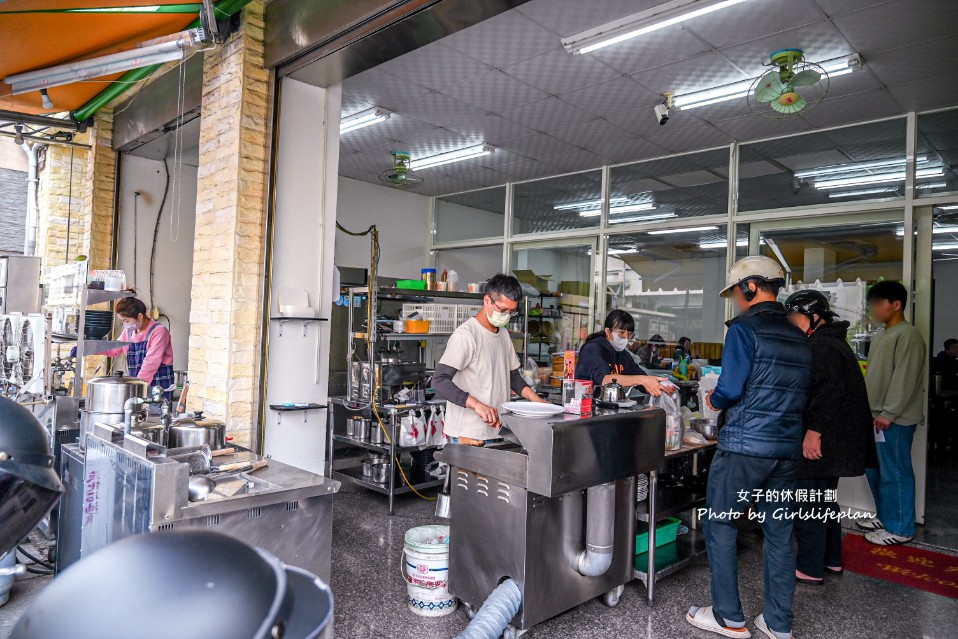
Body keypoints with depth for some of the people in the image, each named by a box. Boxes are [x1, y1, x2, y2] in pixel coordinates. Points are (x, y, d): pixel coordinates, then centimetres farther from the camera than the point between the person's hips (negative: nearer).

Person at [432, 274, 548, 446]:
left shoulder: (504, 334, 14)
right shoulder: (465, 335, -13)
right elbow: (440, 381, -20)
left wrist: (535, 399, 6)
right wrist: (477, 405, -31)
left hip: (498, 432, 7)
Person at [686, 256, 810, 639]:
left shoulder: (744, 329, -11)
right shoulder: (799, 338, 11)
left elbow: (731, 390, -16)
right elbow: (802, 394, 15)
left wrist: (713, 400, 4)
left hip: (745, 446, -7)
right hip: (788, 448, 7)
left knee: (720, 525, 7)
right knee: (779, 532, 14)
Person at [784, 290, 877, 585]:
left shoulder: (820, 346, -18)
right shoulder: (836, 342, 16)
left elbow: (826, 392, -27)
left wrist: (813, 431, -26)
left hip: (818, 442, -11)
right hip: (837, 439, 11)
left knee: (809, 503, -2)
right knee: (826, 500, 20)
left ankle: (810, 569, 6)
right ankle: (831, 560, 31)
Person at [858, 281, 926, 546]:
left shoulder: (908, 335, -11)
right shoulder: (881, 337, 18)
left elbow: (905, 378, -18)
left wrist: (889, 413, -20)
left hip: (895, 419, -9)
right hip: (876, 416, 9)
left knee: (894, 473, -2)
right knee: (874, 469, 15)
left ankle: (900, 528, 9)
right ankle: (885, 516, 28)